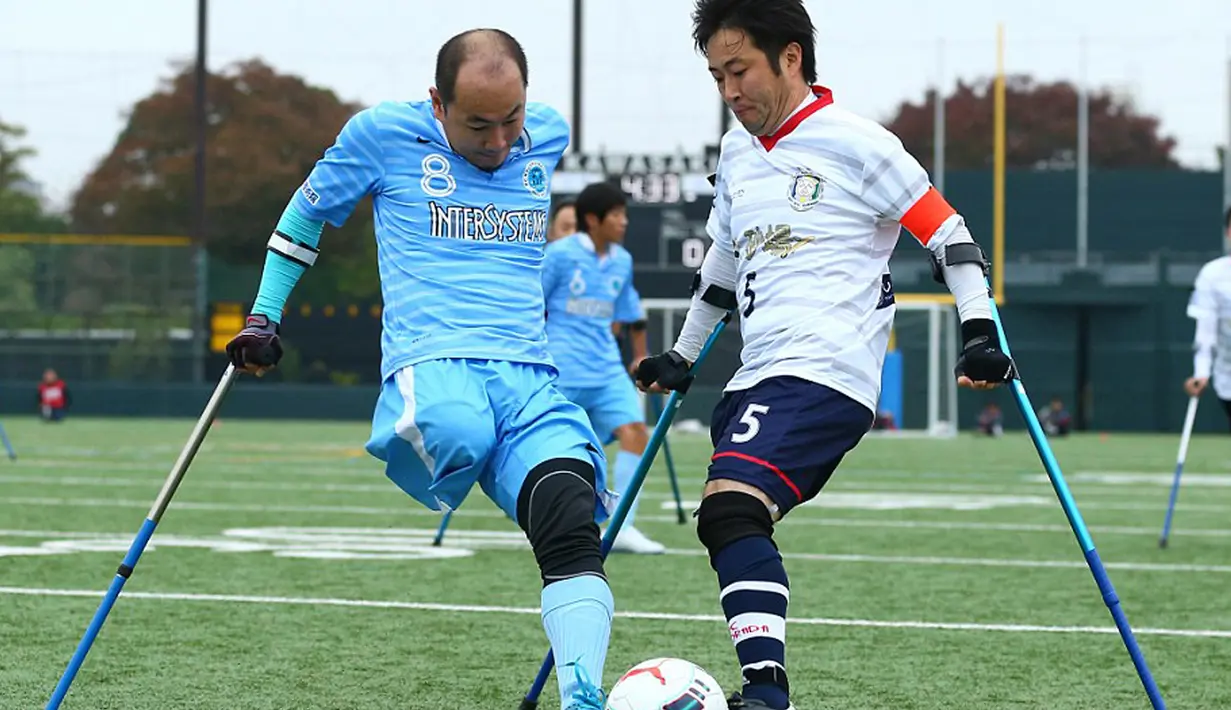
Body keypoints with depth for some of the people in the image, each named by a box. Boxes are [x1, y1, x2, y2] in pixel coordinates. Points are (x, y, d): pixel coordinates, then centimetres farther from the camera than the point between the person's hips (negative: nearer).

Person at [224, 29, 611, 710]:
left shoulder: (549, 135, 14)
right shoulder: (383, 132, 4)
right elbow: (305, 213, 21)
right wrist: (263, 315, 19)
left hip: (532, 380, 3)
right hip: (432, 364, -3)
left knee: (572, 532, -25)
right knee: (454, 432, -41)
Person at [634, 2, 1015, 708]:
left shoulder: (856, 143, -4)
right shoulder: (736, 151, 19)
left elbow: (947, 232, 0)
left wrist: (980, 331, -8)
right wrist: (682, 356, 40)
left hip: (827, 372, -9)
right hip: (757, 378, 9)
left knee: (730, 507, -27)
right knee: (731, 521, 0)